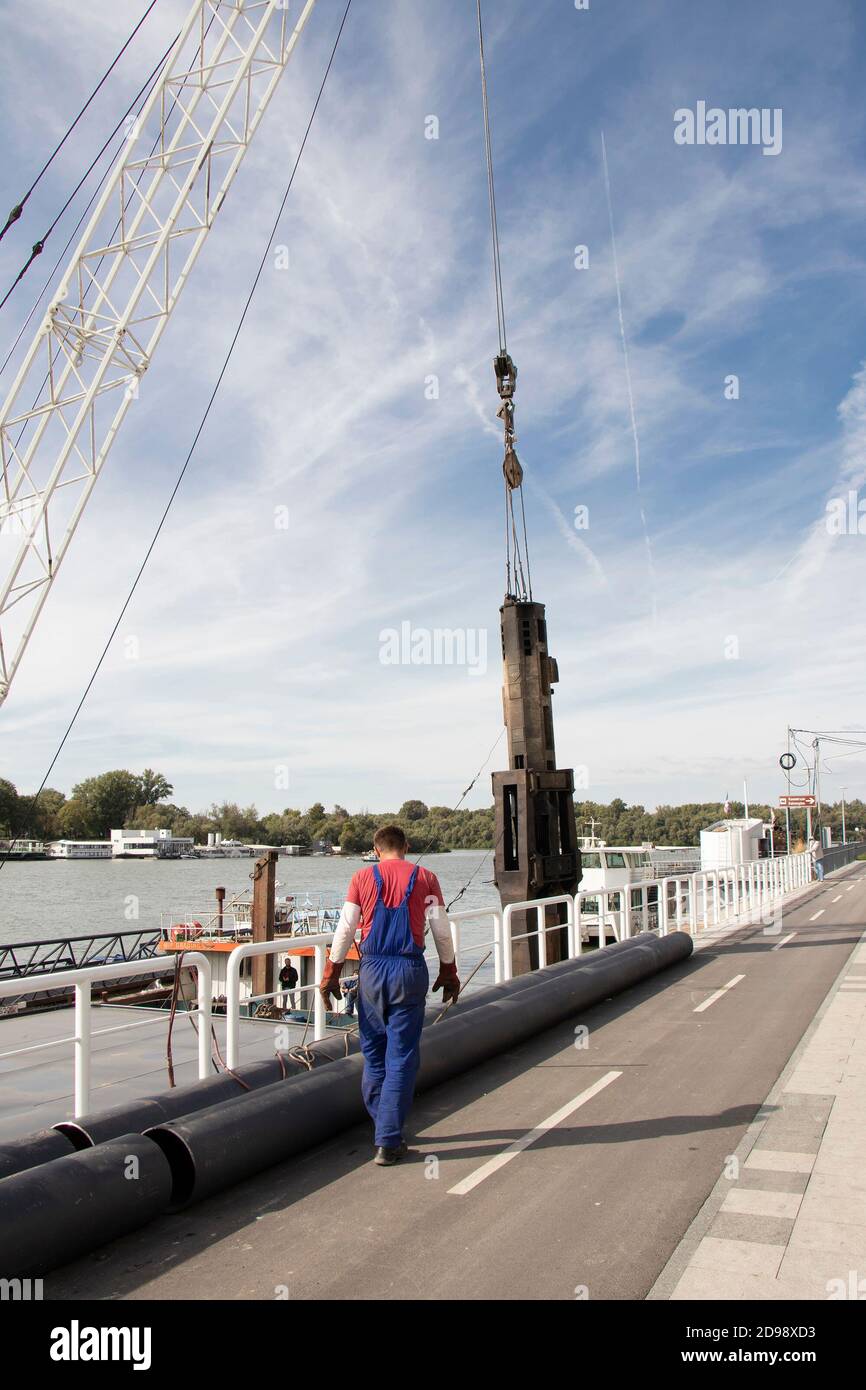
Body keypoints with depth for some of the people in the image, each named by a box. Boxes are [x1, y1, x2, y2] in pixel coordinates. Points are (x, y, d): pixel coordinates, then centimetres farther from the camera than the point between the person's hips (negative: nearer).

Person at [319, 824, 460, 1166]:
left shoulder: (362, 878, 3)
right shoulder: (425, 878, 2)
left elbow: (346, 929, 2)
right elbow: (441, 930, 2)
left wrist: (331, 974, 9)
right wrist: (448, 972, 13)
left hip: (371, 970, 1)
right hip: (410, 971, -1)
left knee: (373, 1054, 16)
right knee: (402, 1058, 4)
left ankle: (384, 1129, 25)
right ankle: (388, 1142, 4)